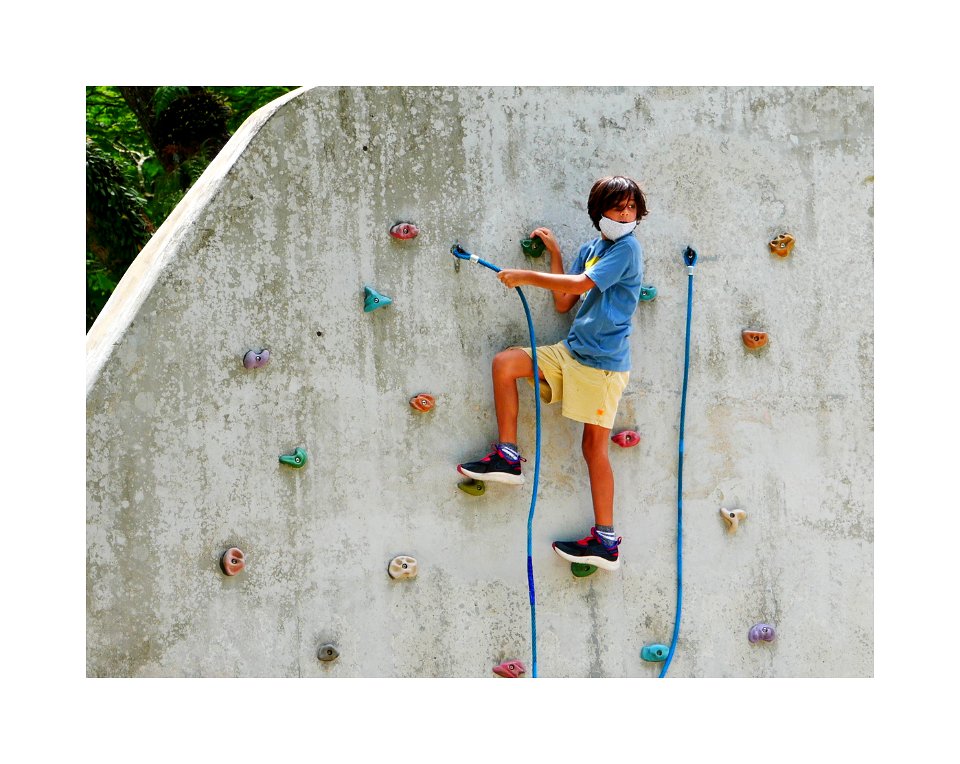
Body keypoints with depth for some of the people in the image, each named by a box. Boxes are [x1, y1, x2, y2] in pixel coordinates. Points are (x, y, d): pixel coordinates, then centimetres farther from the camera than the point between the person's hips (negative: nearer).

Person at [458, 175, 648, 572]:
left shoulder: (627, 249, -10)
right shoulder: (589, 250, 14)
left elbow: (581, 284, -20)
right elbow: (562, 303, 12)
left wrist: (526, 277, -12)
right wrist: (555, 253, 10)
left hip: (603, 360, -7)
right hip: (572, 351, 8)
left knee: (594, 444, -6)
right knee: (505, 362, -4)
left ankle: (606, 541, 0)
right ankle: (507, 457, 1)